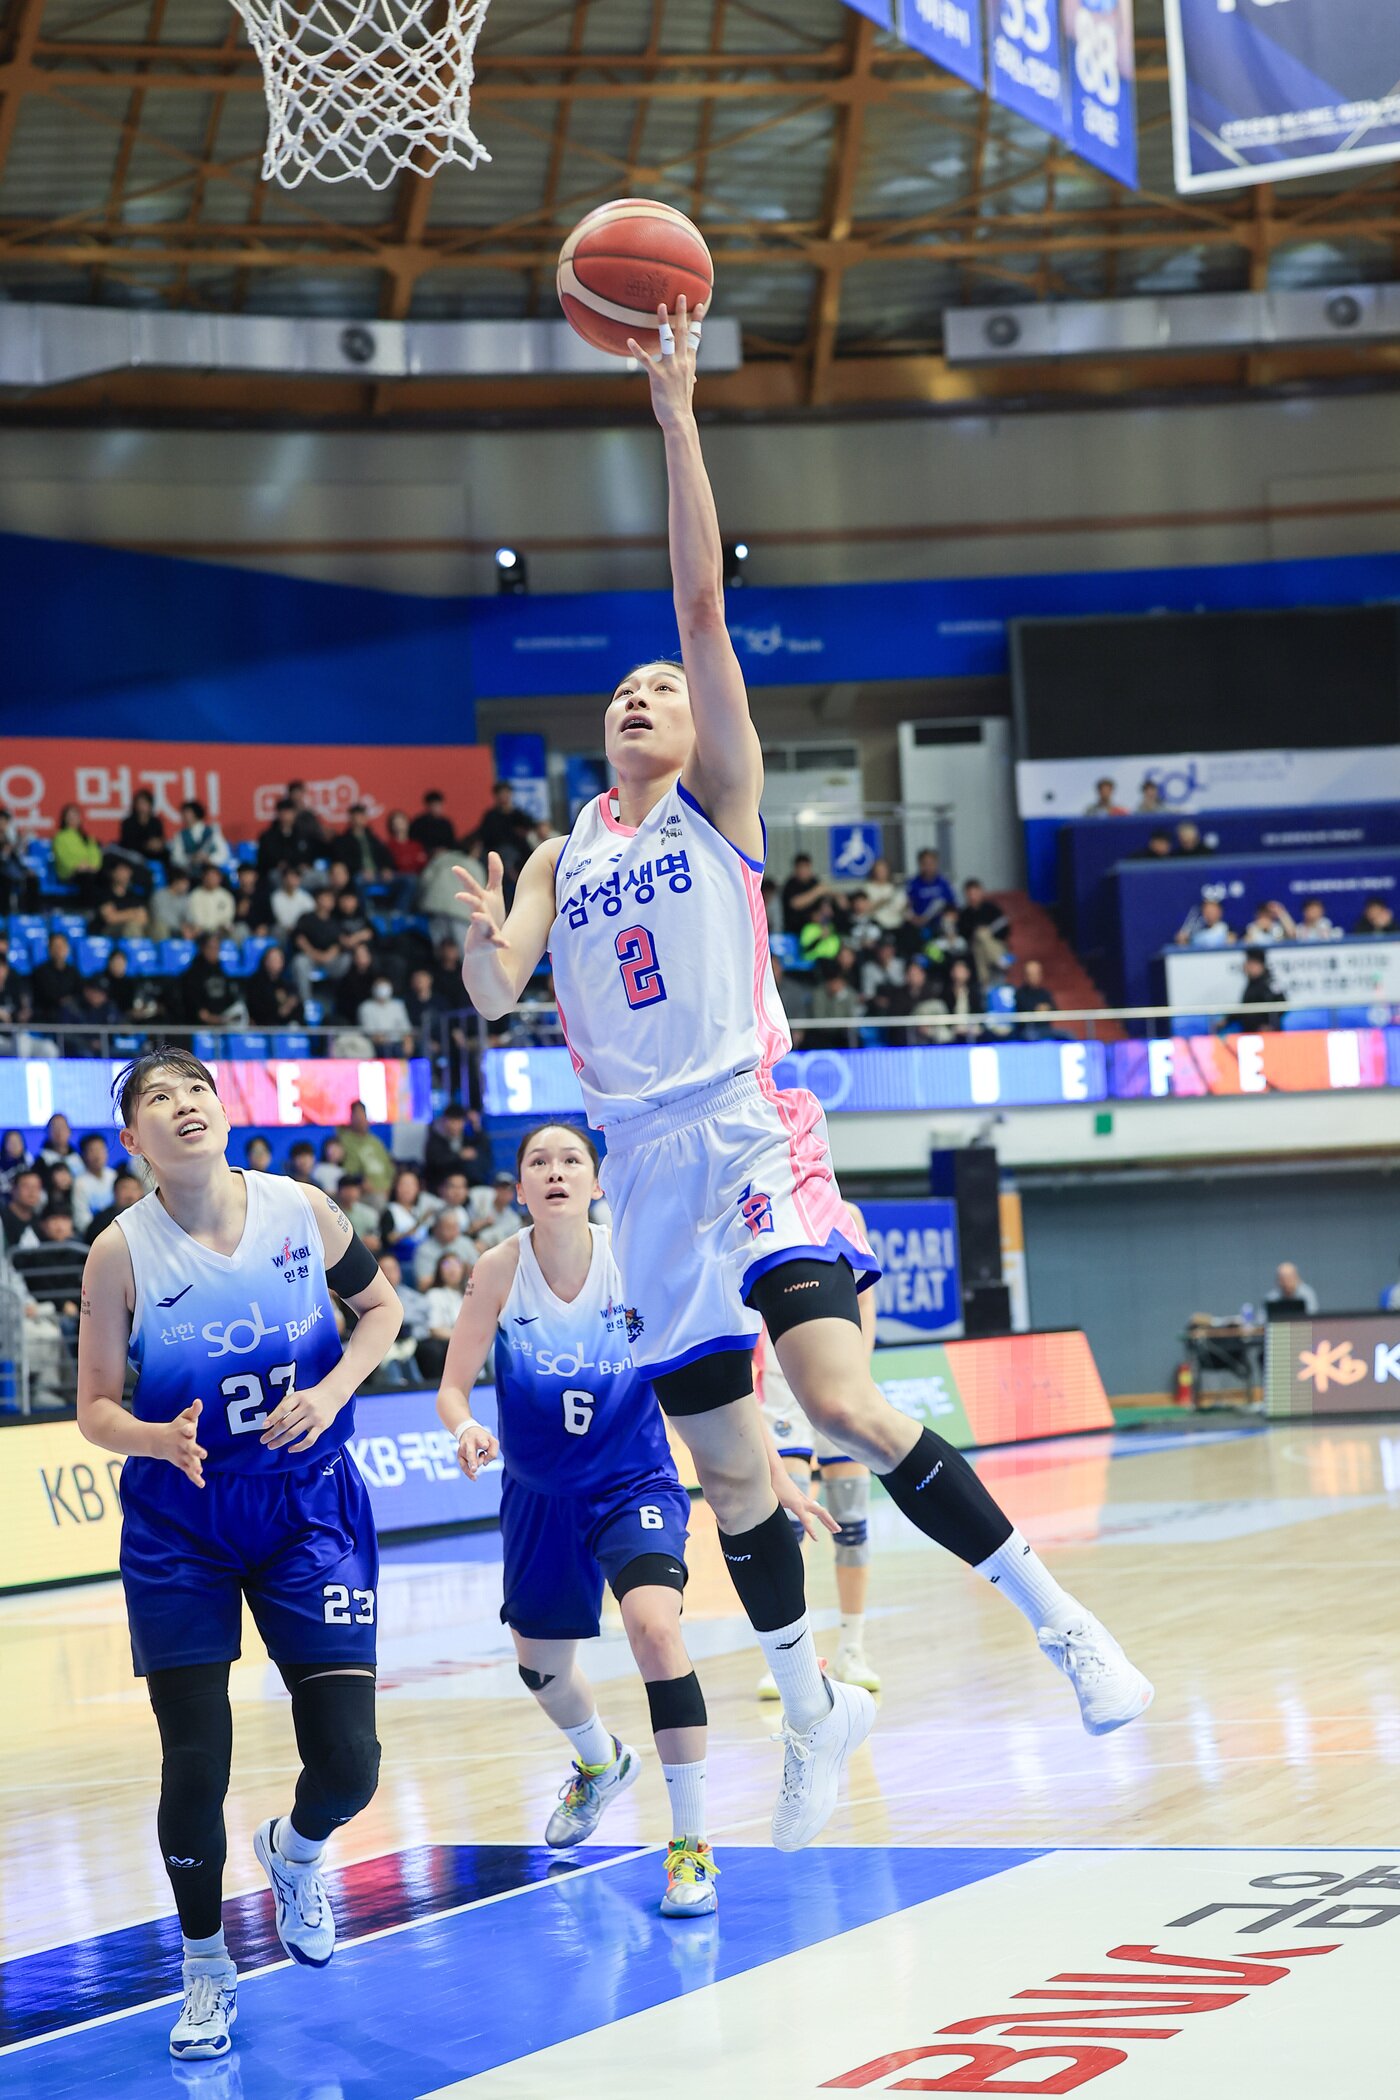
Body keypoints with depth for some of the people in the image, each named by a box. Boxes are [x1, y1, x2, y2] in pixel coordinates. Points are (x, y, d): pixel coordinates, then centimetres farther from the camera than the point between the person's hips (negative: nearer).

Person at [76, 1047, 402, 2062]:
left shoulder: (302, 1209, -8)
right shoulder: (123, 1252, -11)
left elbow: (380, 1307, 8)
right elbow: (96, 1408, -5)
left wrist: (332, 1389, -10)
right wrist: (160, 1439, -26)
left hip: (311, 1509, 1)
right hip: (180, 1526, -1)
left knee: (348, 1763, -5)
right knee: (196, 1762, -2)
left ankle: (294, 1851, 32)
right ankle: (206, 1965, 22)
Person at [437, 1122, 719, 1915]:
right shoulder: (501, 1269, -12)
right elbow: (455, 1384, -7)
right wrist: (467, 1429, -29)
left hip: (633, 1483, -3)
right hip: (539, 1495, 3)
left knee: (655, 1626, -28)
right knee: (541, 1666, 18)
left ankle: (694, 1842, -18)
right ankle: (602, 1762, 55)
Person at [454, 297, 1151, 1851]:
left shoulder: (720, 802, 5)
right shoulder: (562, 857, 17)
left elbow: (704, 604, -5)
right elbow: (494, 995, 5)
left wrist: (677, 421, -11)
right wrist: (480, 937, -18)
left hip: (752, 1133, -5)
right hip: (648, 1161, 5)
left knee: (842, 1403, -22)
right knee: (724, 1464, 7)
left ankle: (1058, 1620, -11)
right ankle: (813, 1710, 23)